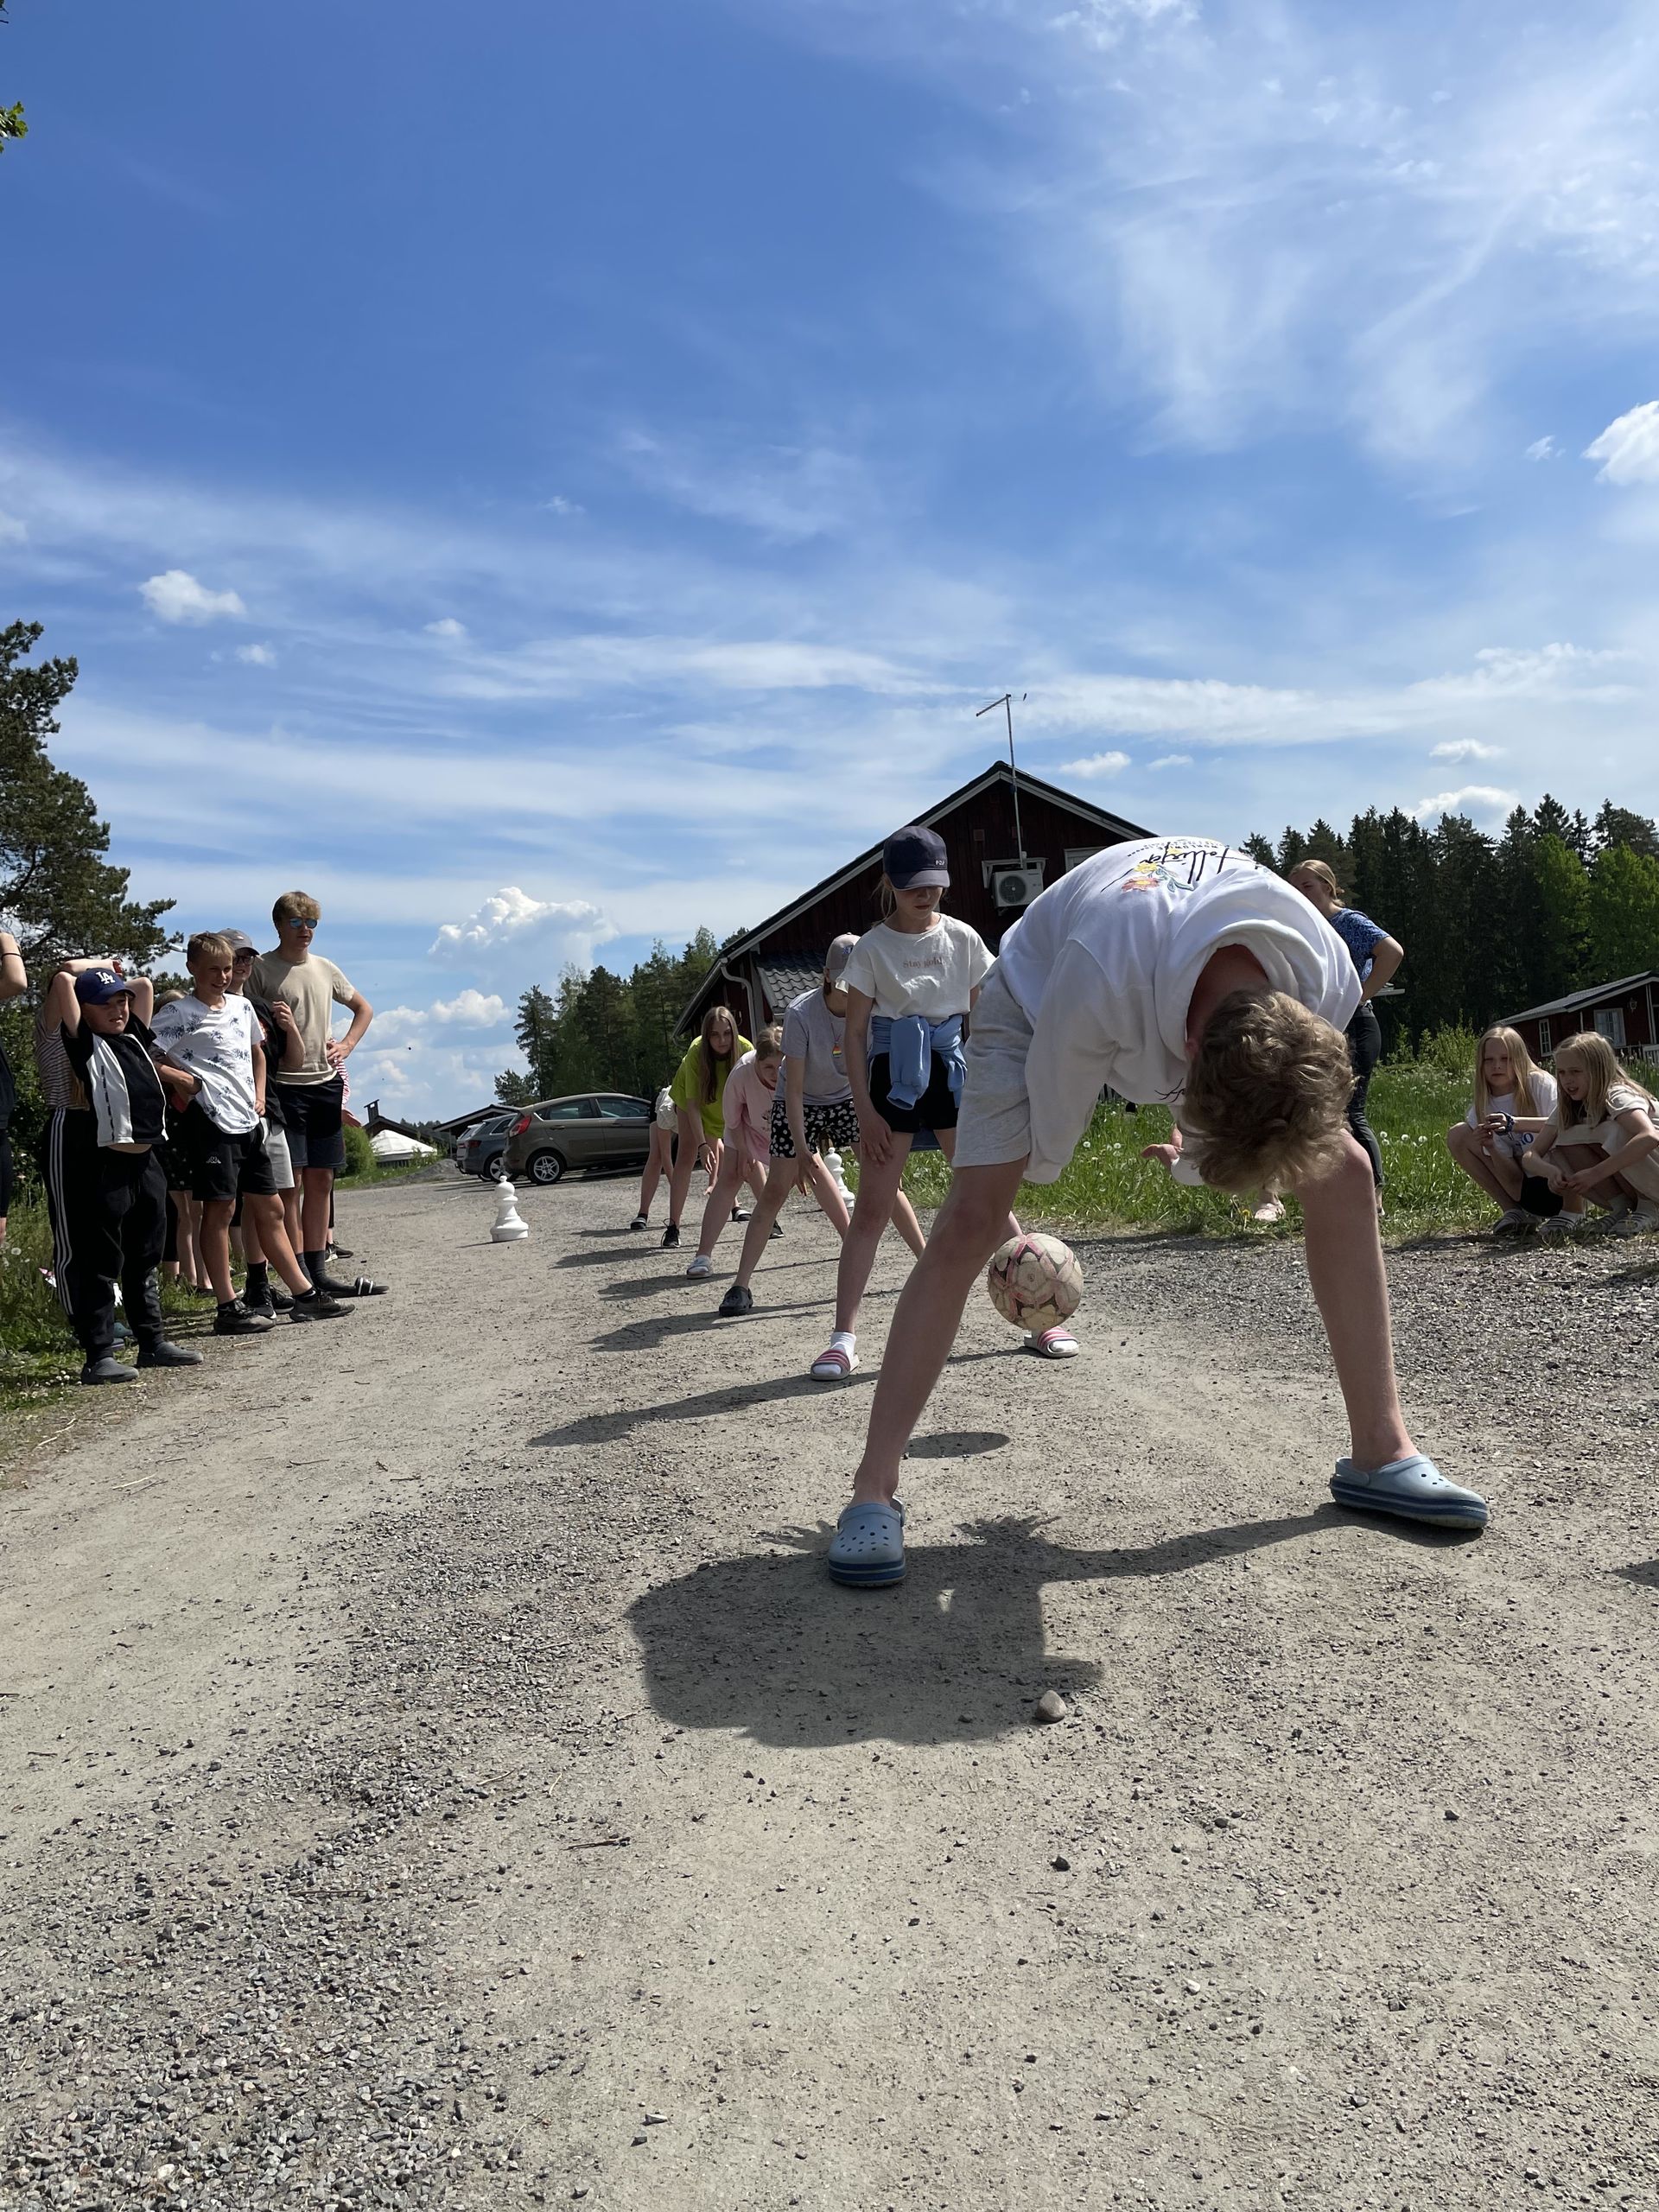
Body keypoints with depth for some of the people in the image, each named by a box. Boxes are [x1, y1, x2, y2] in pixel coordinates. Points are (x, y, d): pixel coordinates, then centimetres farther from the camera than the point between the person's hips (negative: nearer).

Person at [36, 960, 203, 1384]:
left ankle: (153, 1342, 26)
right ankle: (98, 1357, 3)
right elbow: (63, 979, -11)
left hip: (144, 1162, 8)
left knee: (145, 1260, 16)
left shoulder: (132, 1038, 16)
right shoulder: (77, 1043, -3)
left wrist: (118, 980, 22)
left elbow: (144, 984, 25)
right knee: (98, 1265, -2)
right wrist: (99, 966, 3)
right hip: (100, 1166, -7)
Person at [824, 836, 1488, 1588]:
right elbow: (1053, 1118, -24)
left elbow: (1275, 1107, -7)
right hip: (1040, 998, -3)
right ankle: (872, 1492, -16)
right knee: (972, 1217, -20)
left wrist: (1202, 1145, 8)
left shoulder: (1327, 985, -32)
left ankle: (1380, 1451, 1)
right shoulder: (1097, 981, -46)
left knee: (1342, 1172, -10)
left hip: (1198, 992, 4)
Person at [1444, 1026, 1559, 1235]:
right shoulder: (1480, 1112, -1)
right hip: (1526, 1191, 4)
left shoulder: (1539, 1082, -7)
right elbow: (1514, 1181, -6)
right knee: (1457, 1134, -5)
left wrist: (1514, 1123, -35)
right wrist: (1491, 1148, -26)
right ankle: (1513, 1211, -4)